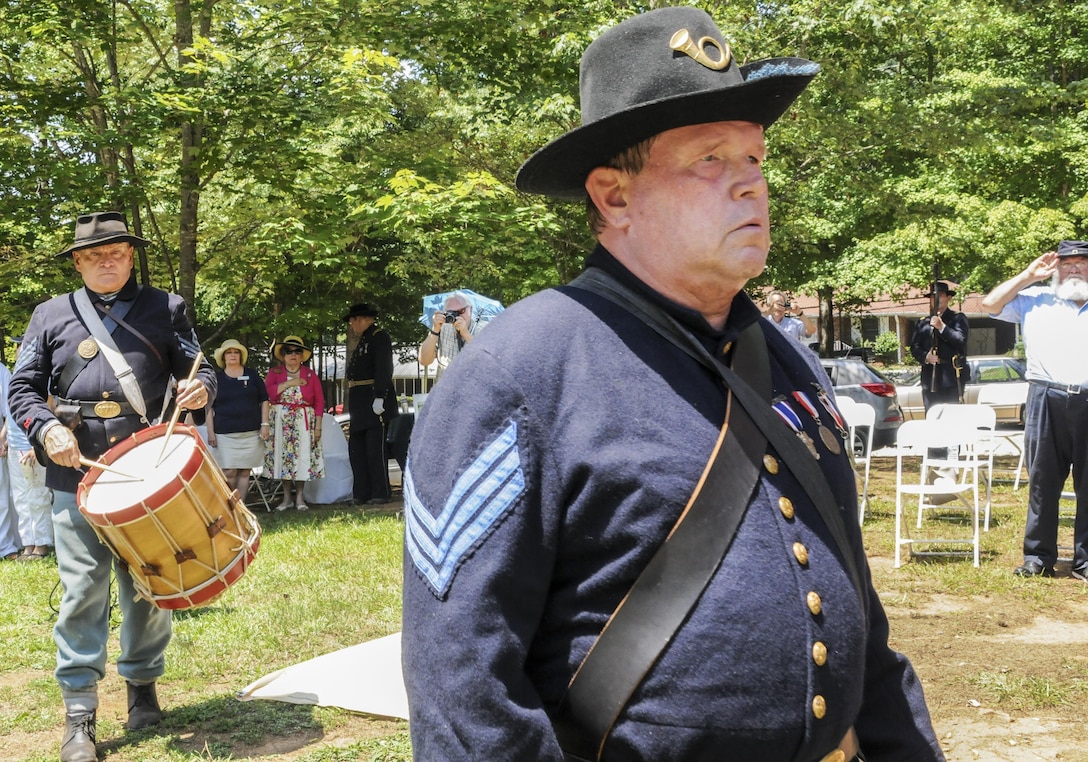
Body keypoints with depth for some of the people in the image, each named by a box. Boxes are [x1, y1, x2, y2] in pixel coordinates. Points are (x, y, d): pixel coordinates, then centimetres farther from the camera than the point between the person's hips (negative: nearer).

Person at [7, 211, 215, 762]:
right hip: (76, 475, 0)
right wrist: (47, 429, -9)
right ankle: (79, 716, 3)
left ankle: (143, 688, 26)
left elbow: (199, 367, 12)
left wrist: (200, 386, -12)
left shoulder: (164, 308, 12)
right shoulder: (51, 315, 12)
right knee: (82, 589, -3)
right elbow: (23, 388, 10)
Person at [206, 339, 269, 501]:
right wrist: (210, 432, 0)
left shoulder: (252, 375, 10)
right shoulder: (216, 378, 7)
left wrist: (264, 424, 2)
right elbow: (209, 407, 7)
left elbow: (264, 400, 12)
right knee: (229, 472, -10)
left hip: (251, 432, 1)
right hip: (225, 433, -1)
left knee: (245, 472, 2)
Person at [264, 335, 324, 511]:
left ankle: (299, 497, 6)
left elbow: (319, 401, 4)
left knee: (302, 457, -3)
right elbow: (267, 393, -9)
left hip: (304, 422, 0)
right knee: (283, 457, 0)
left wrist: (318, 426, -3)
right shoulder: (274, 373, 7)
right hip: (281, 422, 0)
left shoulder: (310, 375, 6)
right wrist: (289, 383, -14)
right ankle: (287, 497, 9)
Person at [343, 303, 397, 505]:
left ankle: (380, 494, -4)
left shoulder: (379, 337, -8)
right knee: (356, 449, 10)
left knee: (375, 449, -8)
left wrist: (379, 398, -24)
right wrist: (353, 406, 18)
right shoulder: (363, 341, 21)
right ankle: (361, 494, 14)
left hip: (374, 403, -10)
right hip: (361, 405, 10)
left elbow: (384, 369, -18)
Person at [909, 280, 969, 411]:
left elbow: (961, 340, -7)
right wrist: (925, 357, -6)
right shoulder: (923, 322, 18)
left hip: (952, 377, -3)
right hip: (930, 377, 3)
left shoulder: (958, 318, 8)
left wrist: (942, 327, -14)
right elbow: (914, 346, 13)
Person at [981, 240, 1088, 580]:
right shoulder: (1033, 300, 13)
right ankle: (1039, 557, 10)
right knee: (1042, 482, 4)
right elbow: (990, 304, 4)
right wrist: (1027, 276, 5)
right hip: (1046, 401, 0)